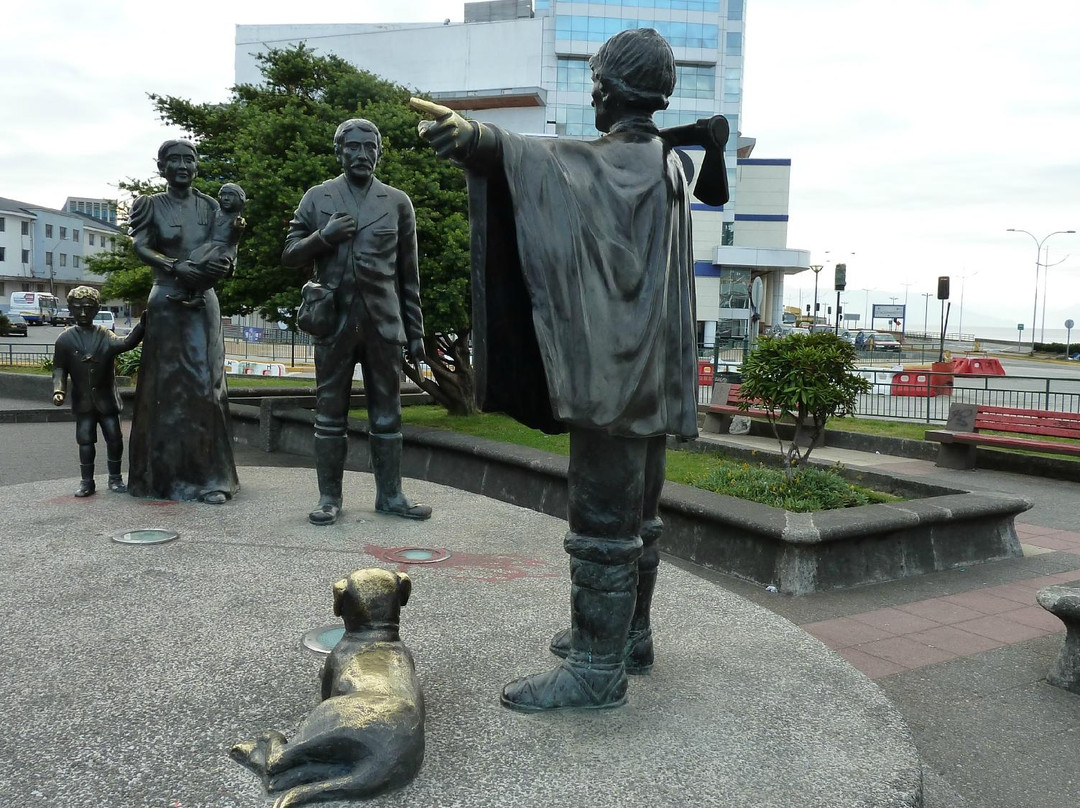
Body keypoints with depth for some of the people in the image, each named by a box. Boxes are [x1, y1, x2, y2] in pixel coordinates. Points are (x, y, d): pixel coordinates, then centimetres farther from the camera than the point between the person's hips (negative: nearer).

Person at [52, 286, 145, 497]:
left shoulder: (104, 335, -1)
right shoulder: (65, 339, 0)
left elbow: (125, 343, -20)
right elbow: (59, 368, 1)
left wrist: (143, 324, -33)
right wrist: (58, 390, -14)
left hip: (106, 399, 0)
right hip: (83, 401, 0)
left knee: (114, 438, 4)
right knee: (85, 440, 4)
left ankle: (115, 478, 18)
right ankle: (86, 481, 14)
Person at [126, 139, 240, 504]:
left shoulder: (209, 206, 12)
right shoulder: (151, 205, 4)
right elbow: (140, 246, -8)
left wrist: (224, 265, -18)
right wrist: (176, 267, -25)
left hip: (204, 300, 2)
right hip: (167, 302, -2)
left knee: (205, 384, -1)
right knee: (167, 385, 0)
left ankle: (207, 476, 3)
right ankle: (165, 474, 7)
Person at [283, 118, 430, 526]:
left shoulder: (397, 202, 10)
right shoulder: (317, 198, 9)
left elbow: (408, 274, 10)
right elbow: (290, 255, 10)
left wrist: (415, 331, 7)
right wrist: (324, 236, -10)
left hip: (384, 323, 0)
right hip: (334, 321, 0)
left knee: (387, 413, 4)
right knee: (330, 412, 4)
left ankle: (390, 495, 13)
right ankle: (329, 497, 12)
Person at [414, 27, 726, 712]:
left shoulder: (618, 159, -13)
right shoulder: (669, 161, 18)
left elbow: (546, 159, -35)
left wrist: (474, 137, -50)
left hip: (616, 370, -10)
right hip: (651, 371, 11)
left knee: (604, 520, -6)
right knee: (637, 514, 17)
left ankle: (598, 667, 2)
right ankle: (628, 635, 29)